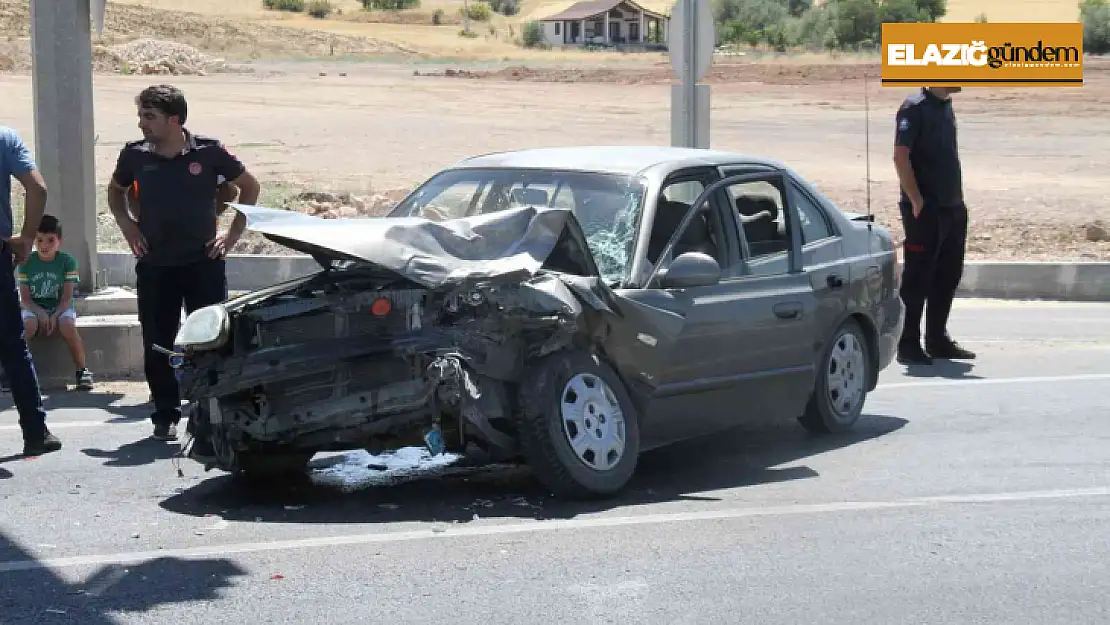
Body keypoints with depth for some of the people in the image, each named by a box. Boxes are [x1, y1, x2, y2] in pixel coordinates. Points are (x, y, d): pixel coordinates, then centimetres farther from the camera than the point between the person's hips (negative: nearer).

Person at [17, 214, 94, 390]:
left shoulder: (67, 261, -5)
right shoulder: (26, 263, -2)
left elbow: (67, 298, -8)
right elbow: (25, 299, -4)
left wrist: (54, 316, -24)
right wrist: (41, 313, -22)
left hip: (60, 307, -1)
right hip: (34, 308, 1)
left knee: (68, 325, -34)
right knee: (28, 325, -34)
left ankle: (82, 371, -22)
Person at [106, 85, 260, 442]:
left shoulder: (208, 152, -7)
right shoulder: (135, 155, 0)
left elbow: (249, 187, 7)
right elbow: (116, 190, 21)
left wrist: (234, 233, 2)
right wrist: (127, 225, 6)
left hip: (204, 263, -2)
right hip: (154, 265, 2)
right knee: (157, 345, 3)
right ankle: (166, 416, 14)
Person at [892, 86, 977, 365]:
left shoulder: (946, 107, 14)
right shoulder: (915, 108, -12)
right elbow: (900, 156, -18)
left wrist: (957, 199, 17)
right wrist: (916, 200, -21)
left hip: (952, 208, 8)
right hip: (925, 210, -8)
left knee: (948, 276, 13)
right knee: (917, 279, -3)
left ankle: (937, 339, 23)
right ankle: (908, 345, 3)